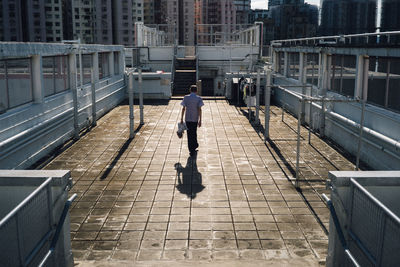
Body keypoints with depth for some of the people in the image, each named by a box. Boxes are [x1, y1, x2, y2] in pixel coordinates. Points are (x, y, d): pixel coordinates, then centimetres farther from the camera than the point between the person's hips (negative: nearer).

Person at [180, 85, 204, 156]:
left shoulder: (186, 97, 0)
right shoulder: (198, 98, -2)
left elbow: (183, 108, -2)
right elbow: (199, 109, -7)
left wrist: (181, 119, 4)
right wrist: (200, 120, -4)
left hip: (187, 119, 0)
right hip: (195, 119, 0)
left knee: (189, 134, 4)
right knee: (194, 133, 18)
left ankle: (191, 150, 4)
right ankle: (195, 146, 30)